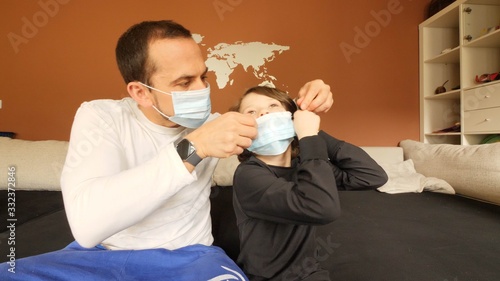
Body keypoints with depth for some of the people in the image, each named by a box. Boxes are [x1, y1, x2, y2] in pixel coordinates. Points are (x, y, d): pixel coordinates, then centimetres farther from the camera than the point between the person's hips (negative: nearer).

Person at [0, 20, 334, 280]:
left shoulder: (211, 122, -4)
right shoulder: (100, 116, -12)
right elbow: (86, 224, -29)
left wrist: (306, 105, -10)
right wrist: (191, 149, -36)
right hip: (101, 254, 0)